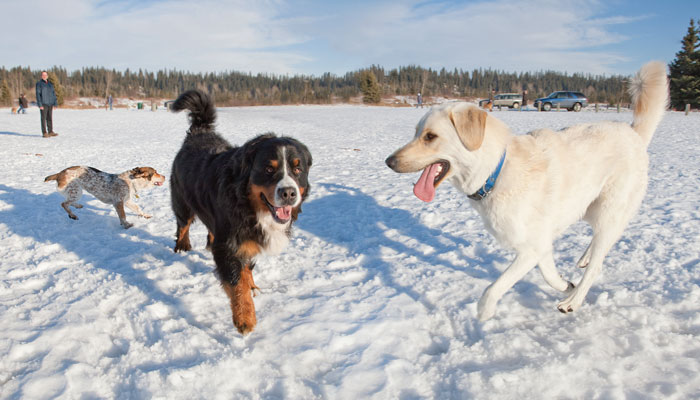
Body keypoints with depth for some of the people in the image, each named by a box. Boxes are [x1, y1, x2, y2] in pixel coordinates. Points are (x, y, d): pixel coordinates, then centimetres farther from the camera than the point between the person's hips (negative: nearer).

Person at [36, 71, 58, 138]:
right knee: (44, 118, -4)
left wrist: (55, 103, 7)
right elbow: (38, 94, -6)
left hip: (50, 104, 5)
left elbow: (53, 94, 16)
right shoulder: (39, 83, -1)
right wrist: (40, 104, -14)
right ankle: (44, 133, -3)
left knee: (50, 118, 8)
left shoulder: (50, 84, 15)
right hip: (43, 104, -5)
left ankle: (50, 132, 13)